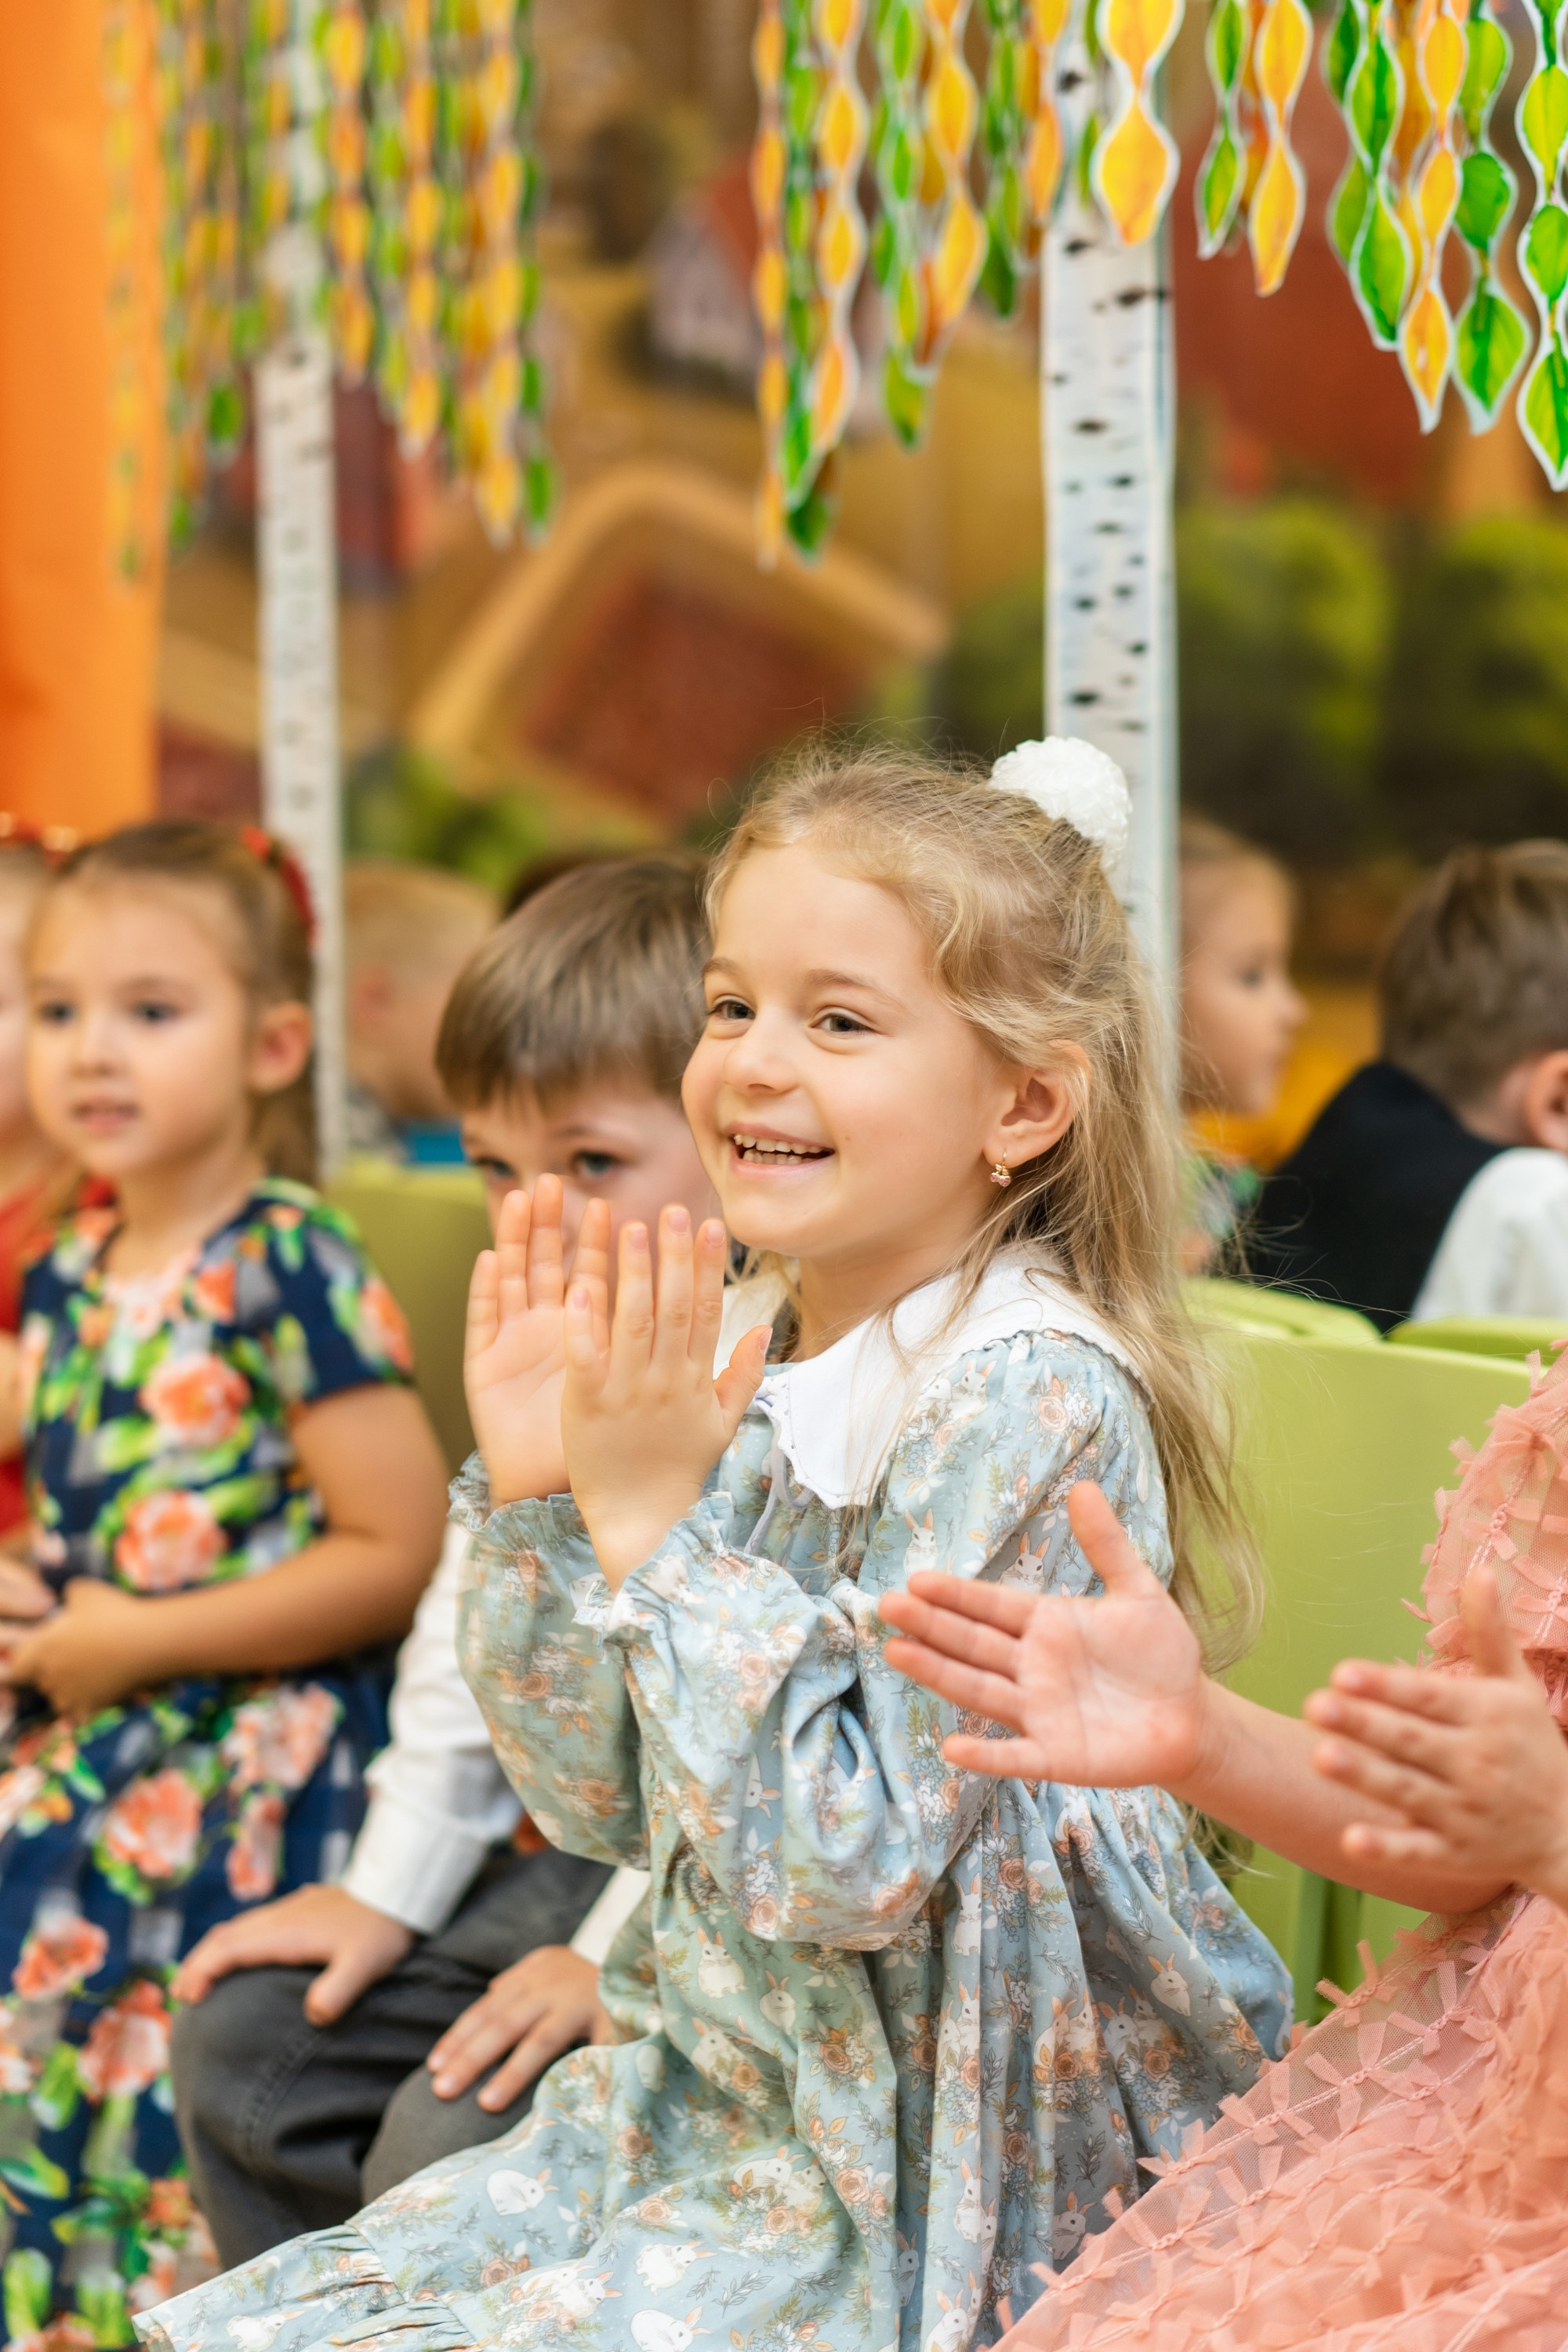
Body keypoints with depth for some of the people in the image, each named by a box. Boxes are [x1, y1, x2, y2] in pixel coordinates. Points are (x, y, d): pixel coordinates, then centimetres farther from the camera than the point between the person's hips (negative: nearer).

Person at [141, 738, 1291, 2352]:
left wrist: (651, 1524, -23)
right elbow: (600, 1800, 6)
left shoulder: (1030, 1398, -20)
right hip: (710, 2093, 8)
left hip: (930, 2186, -7)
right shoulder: (730, 1352, 2)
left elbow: (846, 1865, -25)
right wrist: (533, 1494, -7)